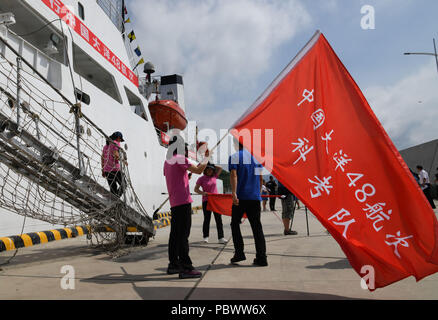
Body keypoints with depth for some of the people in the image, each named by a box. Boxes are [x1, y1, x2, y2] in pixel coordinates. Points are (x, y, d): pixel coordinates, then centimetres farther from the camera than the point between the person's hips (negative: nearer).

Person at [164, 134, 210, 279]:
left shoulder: (167, 161, 17)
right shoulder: (179, 158, -10)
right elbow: (198, 170, -13)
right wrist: (206, 159, 2)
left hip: (174, 203, 9)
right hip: (183, 201, -9)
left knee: (175, 234, 13)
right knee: (183, 234, -9)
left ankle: (173, 264, 20)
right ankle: (185, 268, -8)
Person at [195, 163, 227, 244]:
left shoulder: (214, 177, 9)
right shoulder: (201, 179, -1)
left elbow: (220, 168, 19)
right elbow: (196, 189, -3)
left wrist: (213, 166, 11)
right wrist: (202, 192, -20)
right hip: (206, 201, -3)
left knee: (219, 219, -2)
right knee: (207, 219, 4)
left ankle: (221, 238, 0)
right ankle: (205, 237, 19)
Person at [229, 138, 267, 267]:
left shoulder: (235, 157, -1)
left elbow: (233, 175, -14)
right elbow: (260, 178, 16)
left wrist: (234, 193, -22)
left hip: (241, 196, -4)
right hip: (255, 197, 4)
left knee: (235, 223, 11)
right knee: (257, 226, 5)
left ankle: (239, 253, 7)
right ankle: (261, 258, 2)